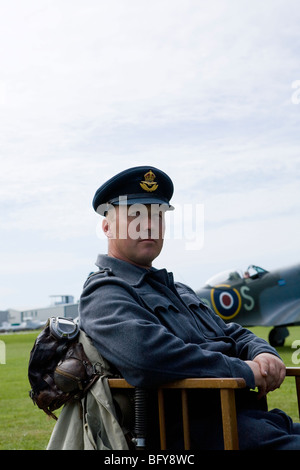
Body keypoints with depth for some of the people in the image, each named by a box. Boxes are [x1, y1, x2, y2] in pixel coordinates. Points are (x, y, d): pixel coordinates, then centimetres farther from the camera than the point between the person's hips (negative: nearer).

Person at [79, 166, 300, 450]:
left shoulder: (178, 289, 26)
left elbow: (232, 333, 26)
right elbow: (146, 355, -23)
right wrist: (245, 371, -16)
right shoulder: (103, 294, -5)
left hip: (249, 412, 9)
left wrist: (263, 352, 2)